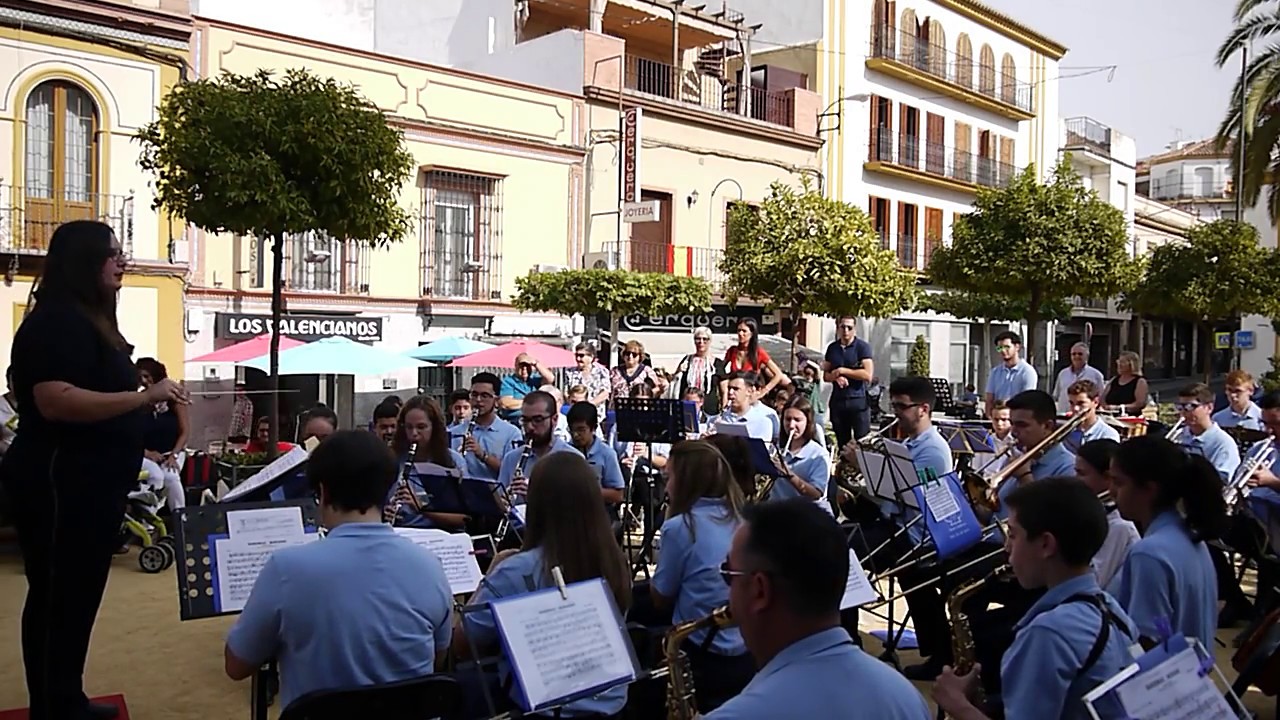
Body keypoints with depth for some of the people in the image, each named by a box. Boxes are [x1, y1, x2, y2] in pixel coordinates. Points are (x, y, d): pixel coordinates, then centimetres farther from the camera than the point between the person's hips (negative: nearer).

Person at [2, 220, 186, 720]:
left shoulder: (89, 321, 16)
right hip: (58, 485, -10)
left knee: (79, 595, 17)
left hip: (90, 486, 10)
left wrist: (147, 398, 18)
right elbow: (55, 401, -29)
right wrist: (144, 397, -30)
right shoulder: (56, 321, -16)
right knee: (57, 598, 0)